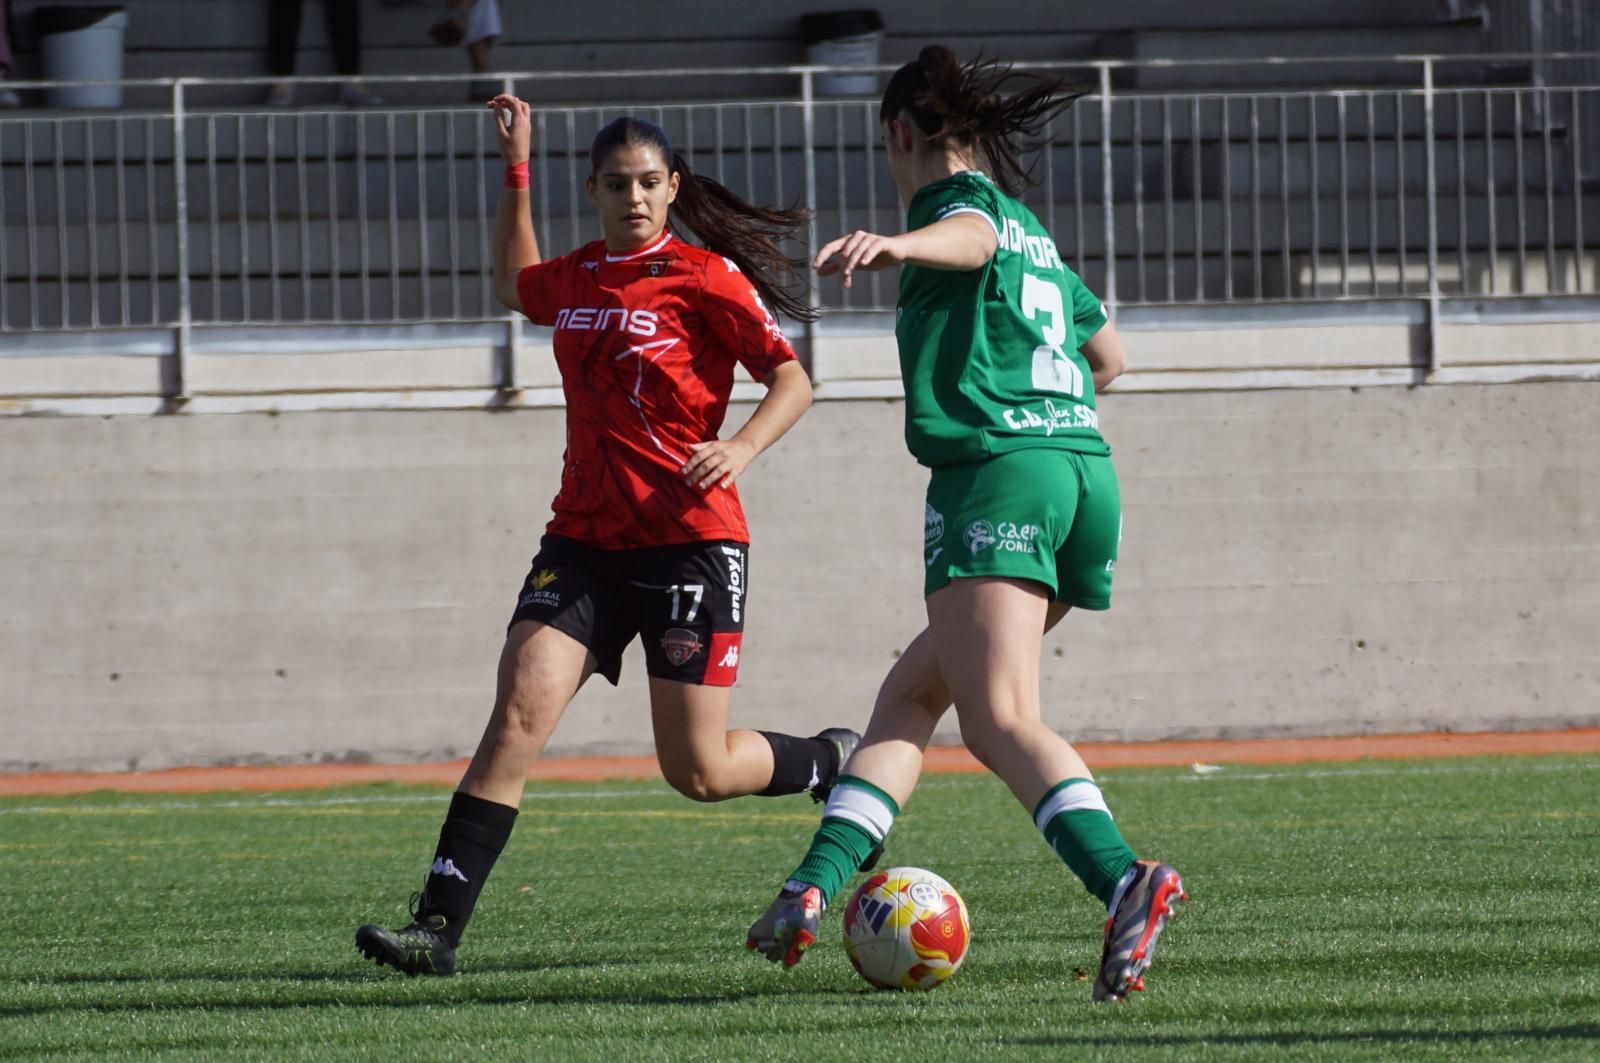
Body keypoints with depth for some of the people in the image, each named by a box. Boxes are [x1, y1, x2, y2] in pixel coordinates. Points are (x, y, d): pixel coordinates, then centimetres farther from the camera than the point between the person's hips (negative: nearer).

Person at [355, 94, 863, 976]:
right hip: (585, 539, 5)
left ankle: (837, 763, 30)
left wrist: (742, 448, -25)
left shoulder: (703, 278, -6)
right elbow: (513, 285, 36)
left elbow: (792, 380, -7)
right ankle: (438, 927, -19)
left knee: (700, 771, -1)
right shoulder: (578, 280, 11)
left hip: (688, 540, -5)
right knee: (517, 716, -14)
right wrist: (515, 170, 28)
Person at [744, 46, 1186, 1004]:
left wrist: (898, 244, -44)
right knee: (911, 692, 17)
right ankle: (816, 887, 11)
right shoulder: (1036, 236, 28)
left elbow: (970, 236, -24)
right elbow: (1109, 354, 40)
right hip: (1085, 468, 9)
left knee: (1001, 718, -20)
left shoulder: (956, 197, 3)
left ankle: (1125, 880, -40)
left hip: (996, 470, -9)